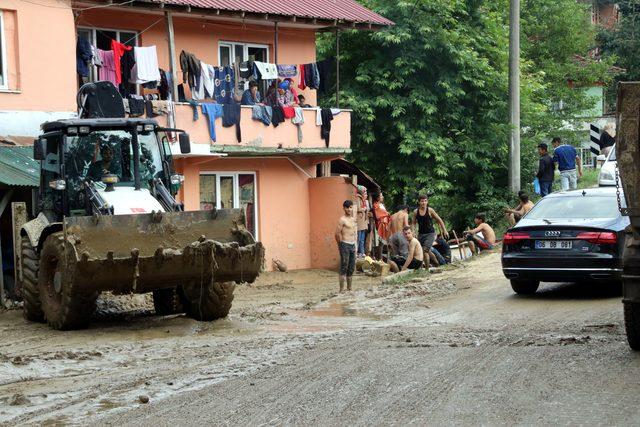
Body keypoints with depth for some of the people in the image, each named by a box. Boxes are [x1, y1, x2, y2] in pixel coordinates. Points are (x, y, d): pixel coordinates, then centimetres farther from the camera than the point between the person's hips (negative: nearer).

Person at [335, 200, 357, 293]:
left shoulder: (353, 219, 14)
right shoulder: (342, 220, -10)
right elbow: (337, 234, -12)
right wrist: (340, 245, -3)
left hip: (352, 245, 8)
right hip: (345, 245, -8)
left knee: (351, 268, 10)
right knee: (344, 267, -8)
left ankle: (349, 288, 19)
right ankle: (342, 289, -8)